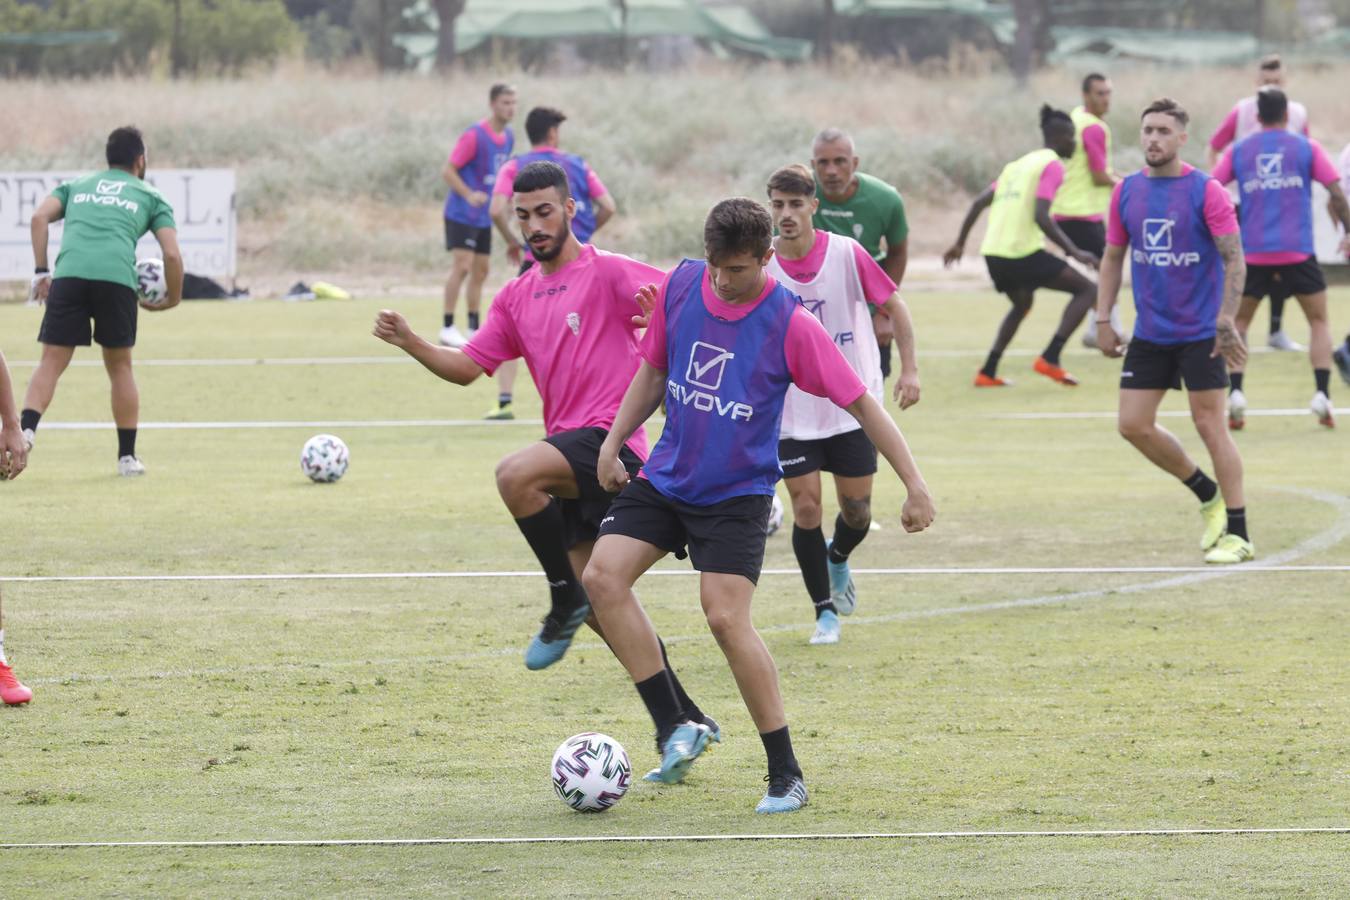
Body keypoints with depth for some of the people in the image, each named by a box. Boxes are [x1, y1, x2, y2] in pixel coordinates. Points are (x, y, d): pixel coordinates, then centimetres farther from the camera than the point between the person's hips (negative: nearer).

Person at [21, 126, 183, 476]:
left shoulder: (75, 186, 29)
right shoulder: (150, 197, 23)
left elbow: (40, 216, 11)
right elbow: (172, 254, 12)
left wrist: (41, 271, 10)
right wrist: (173, 299, 27)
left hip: (69, 276, 1)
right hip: (117, 278, -1)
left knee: (51, 363, 1)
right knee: (119, 366, 15)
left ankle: (25, 430, -23)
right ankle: (127, 456, 18)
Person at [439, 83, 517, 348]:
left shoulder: (508, 137, 7)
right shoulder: (474, 135, -17)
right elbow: (448, 171, -16)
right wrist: (469, 195, -28)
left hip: (484, 217, 8)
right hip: (461, 214, -8)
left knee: (481, 271, 9)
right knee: (462, 267, -14)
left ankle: (474, 329, 17)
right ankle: (448, 328, -9)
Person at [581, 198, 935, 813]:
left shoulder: (790, 324, -15)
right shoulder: (679, 288, -2)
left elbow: (860, 402, -11)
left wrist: (915, 485, -14)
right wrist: (613, 442, 10)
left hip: (738, 491, -5)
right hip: (666, 477, 5)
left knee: (726, 617, -18)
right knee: (603, 576, -14)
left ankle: (786, 776, -6)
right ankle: (675, 730, -5)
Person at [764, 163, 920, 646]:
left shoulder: (846, 253, -9)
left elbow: (894, 306, 2)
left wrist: (909, 369, -5)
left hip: (853, 406, 0)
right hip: (792, 411, 0)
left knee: (857, 509, 5)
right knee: (806, 507, -7)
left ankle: (838, 559, 40)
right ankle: (825, 611, 9)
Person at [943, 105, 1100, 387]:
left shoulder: (1018, 164, 21)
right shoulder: (1052, 165, -4)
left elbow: (979, 202, 19)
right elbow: (1041, 216, -17)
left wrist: (960, 243, 27)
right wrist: (1073, 252, -15)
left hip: (993, 252, 8)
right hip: (1023, 251, -8)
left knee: (1022, 304, 33)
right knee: (1086, 289, 2)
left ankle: (988, 372, 24)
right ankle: (1050, 358, -9)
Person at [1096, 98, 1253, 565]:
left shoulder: (1205, 192, -10)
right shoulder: (1126, 192, 5)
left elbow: (1234, 259, -12)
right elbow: (1113, 257, 14)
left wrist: (1226, 320, -21)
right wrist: (1103, 319, 7)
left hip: (1200, 333, -6)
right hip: (1149, 333, 6)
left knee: (1210, 425, -6)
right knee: (1134, 425, 2)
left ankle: (1238, 535, 3)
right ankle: (1207, 495, 23)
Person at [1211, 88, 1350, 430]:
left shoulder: (1238, 151, 8)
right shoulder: (1306, 148, 4)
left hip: (1253, 252, 1)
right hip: (1297, 251, -1)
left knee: (1238, 322, 15)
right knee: (1319, 321, 13)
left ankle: (1235, 393, -3)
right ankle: (1322, 395, -1)